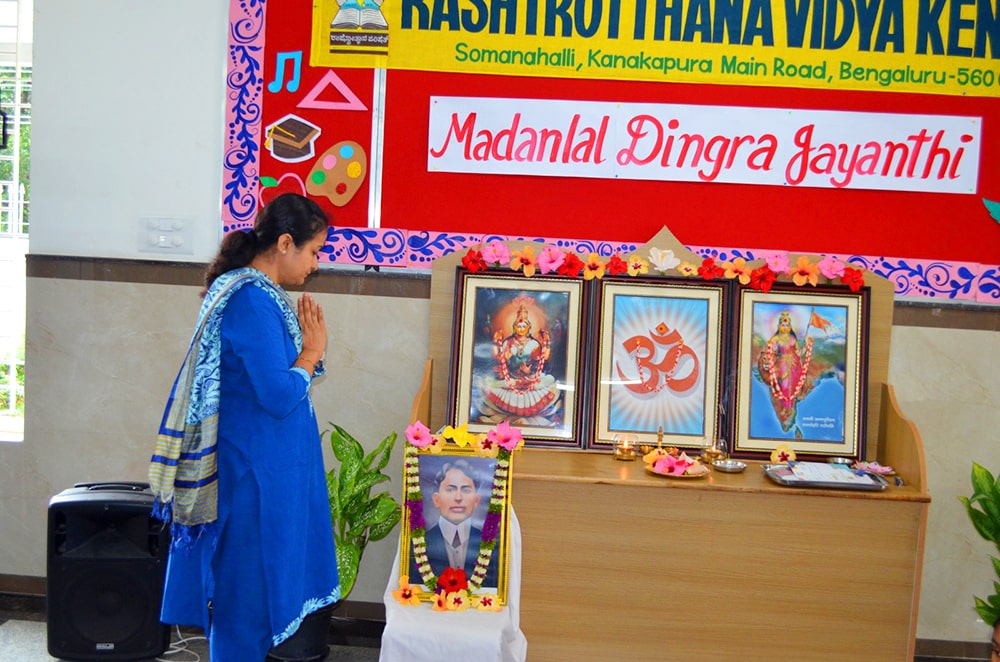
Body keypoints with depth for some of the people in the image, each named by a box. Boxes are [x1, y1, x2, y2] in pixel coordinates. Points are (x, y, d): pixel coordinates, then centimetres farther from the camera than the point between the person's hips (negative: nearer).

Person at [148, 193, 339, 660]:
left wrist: (306, 345, 2)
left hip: (268, 464, 10)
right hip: (256, 469, -10)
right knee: (249, 586, 4)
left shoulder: (260, 293, 9)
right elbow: (280, 396, -24)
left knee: (253, 583, 19)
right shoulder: (252, 300, -21)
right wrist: (313, 350, -10)